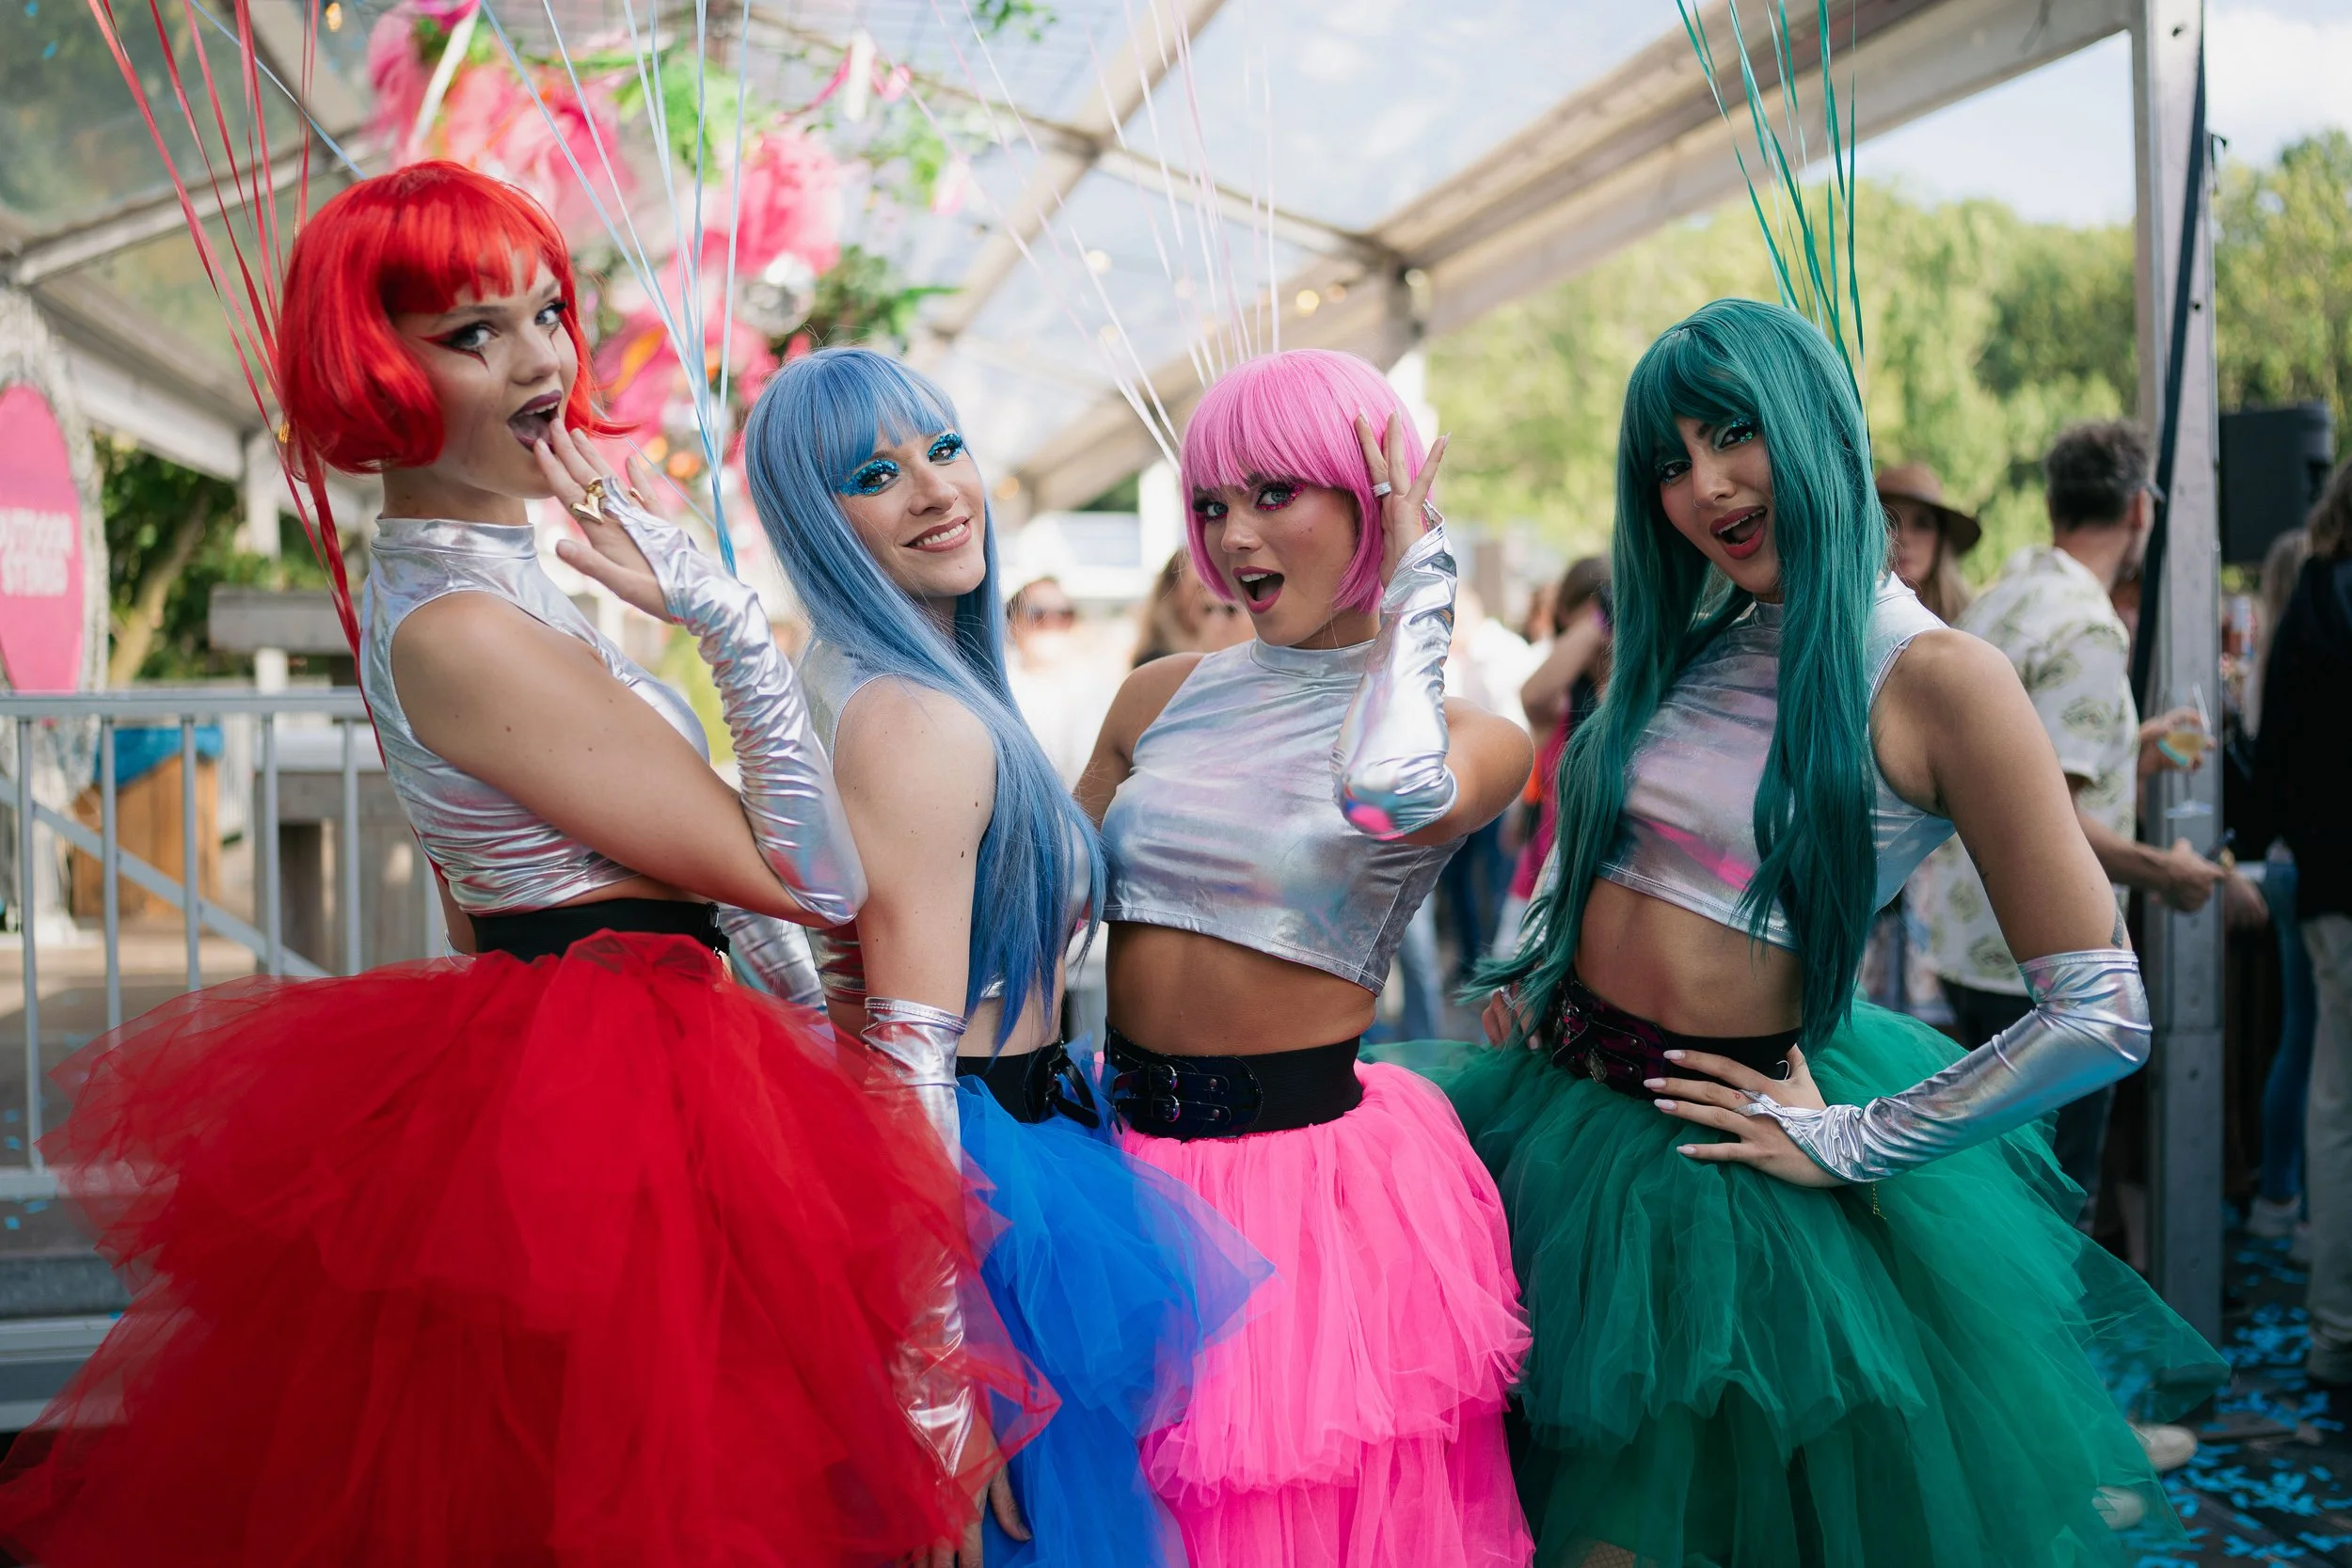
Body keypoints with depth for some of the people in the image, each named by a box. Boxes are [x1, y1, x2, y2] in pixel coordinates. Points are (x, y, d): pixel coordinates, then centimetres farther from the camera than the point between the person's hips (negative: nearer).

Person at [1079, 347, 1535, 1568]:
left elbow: (1392, 793, -31)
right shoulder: (1161, 699, 5)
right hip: (1126, 1152, 4)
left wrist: (1420, 582, -16)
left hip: (1309, 1170, -4)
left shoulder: (1470, 736, -7)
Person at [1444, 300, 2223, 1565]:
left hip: (1728, 1162, -6)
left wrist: (1848, 1143, -14)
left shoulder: (1933, 676, -15)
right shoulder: (1688, 646, 5)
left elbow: (2101, 1017, -18)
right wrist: (1530, 978, 7)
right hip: (1564, 1108, 6)